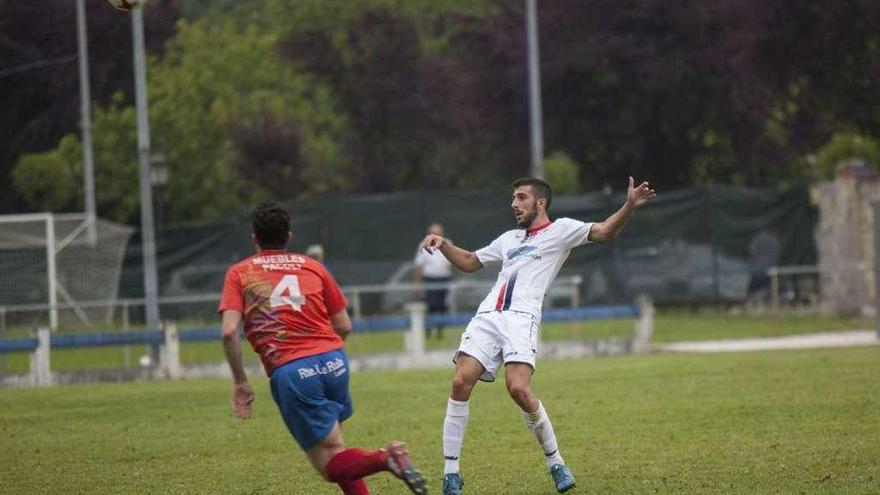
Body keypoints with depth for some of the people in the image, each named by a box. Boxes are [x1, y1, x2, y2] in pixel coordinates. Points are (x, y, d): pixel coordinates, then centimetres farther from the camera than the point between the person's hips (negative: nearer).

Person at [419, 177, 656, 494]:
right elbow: (469, 262, 40)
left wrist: (630, 206, -17)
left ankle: (556, 464, -4)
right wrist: (442, 244, 24)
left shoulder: (560, 230, 12)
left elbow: (604, 232, -1)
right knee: (461, 384, -11)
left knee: (519, 389, -23)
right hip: (487, 316, 6)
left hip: (521, 318, -6)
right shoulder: (509, 239, 30)